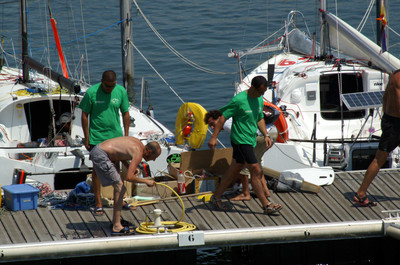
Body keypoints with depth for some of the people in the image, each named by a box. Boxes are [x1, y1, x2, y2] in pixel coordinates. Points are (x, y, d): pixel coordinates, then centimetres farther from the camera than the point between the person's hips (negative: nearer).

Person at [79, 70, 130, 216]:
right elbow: (84, 115, -4)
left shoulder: (121, 91, -4)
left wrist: (126, 135, 7)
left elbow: (125, 113, 7)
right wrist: (87, 138, -5)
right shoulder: (91, 92, -12)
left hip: (116, 136, 2)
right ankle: (98, 203, 9)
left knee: (116, 168, 10)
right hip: (96, 137, -2)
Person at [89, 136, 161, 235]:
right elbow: (129, 177, -24)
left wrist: (130, 167, 11)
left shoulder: (138, 142, 11)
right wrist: (146, 181, -11)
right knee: (120, 189, -10)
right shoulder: (138, 154, -16)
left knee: (119, 187, 19)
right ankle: (116, 227, -12)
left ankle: (116, 221, 28)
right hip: (101, 156, -11)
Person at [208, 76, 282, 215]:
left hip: (250, 140, 9)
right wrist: (214, 137, -17)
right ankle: (266, 205, -7)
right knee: (256, 172, -10)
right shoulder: (239, 100, -17)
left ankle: (216, 197, 28)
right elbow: (223, 117, -14)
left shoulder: (259, 100, 8)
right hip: (240, 140, -9)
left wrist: (266, 135, 10)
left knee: (234, 171, 15)